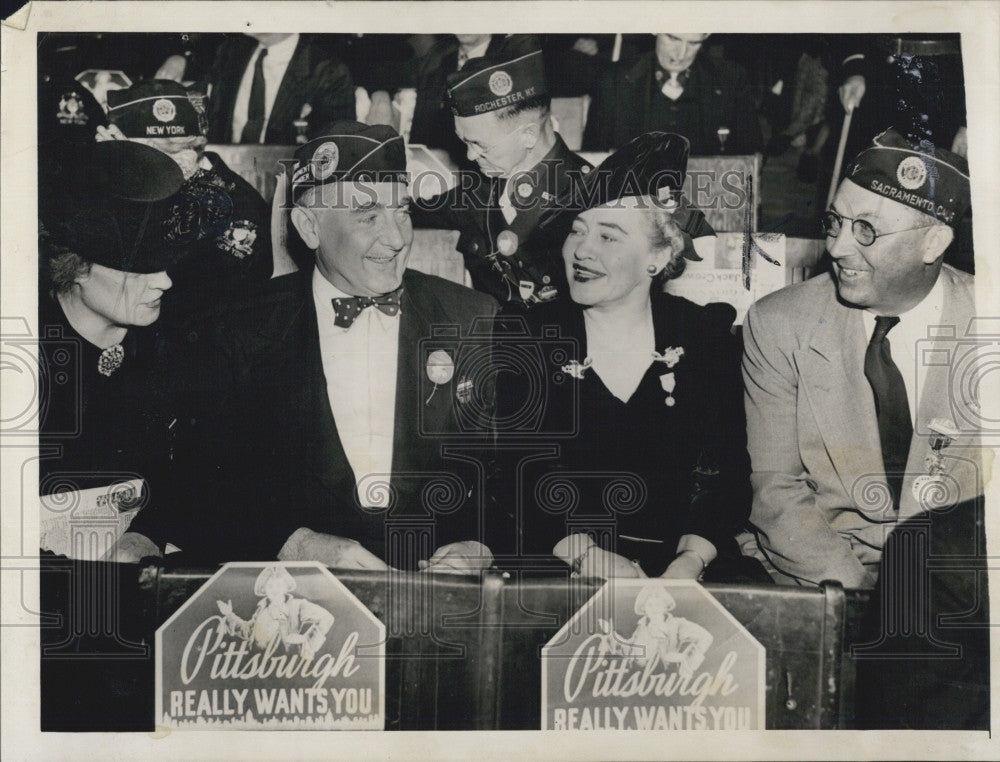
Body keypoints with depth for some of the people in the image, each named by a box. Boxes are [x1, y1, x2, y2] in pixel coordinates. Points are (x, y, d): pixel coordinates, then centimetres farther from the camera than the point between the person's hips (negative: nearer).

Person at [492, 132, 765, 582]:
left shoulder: (706, 337, 6)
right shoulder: (522, 337, 3)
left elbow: (726, 473, 1)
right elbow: (504, 477, -4)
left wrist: (689, 563, -16)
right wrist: (586, 555, -16)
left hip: (679, 558, 1)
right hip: (553, 559, -1)